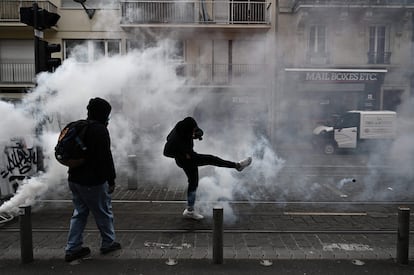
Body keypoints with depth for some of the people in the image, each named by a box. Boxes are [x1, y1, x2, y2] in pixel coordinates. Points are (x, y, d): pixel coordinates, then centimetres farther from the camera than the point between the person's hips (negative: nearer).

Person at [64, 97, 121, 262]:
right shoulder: (100, 130, -16)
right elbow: (106, 157, -20)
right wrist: (111, 180, -14)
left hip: (74, 179, 8)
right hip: (93, 182, -8)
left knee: (79, 213, 16)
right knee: (104, 213, 9)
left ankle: (72, 248, 18)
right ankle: (108, 243, 23)